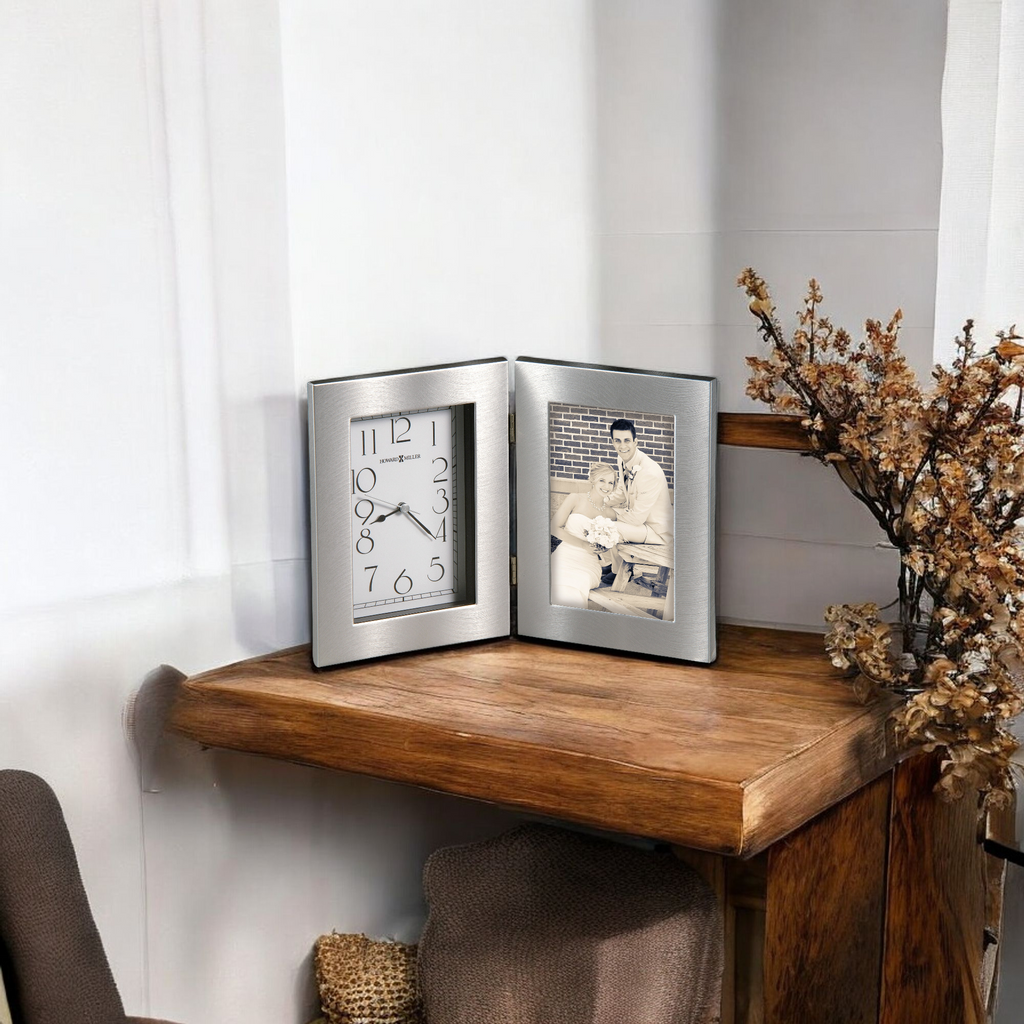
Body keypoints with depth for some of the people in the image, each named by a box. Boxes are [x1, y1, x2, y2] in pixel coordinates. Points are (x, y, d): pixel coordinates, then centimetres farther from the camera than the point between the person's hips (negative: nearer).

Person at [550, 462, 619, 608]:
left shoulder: (610, 514, 9)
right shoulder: (575, 499, 1)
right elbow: (554, 528, -1)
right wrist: (583, 544, -9)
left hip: (588, 565, 1)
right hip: (565, 558, -1)